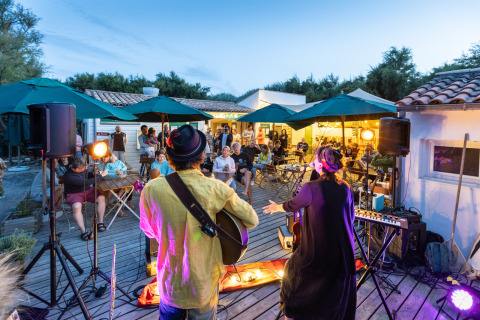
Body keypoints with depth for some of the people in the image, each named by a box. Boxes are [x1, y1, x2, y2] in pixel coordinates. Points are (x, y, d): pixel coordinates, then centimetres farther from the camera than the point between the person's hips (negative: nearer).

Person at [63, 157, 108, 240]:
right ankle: (83, 232, -30)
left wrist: (94, 173, -2)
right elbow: (87, 182, -30)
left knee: (101, 197, -21)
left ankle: (100, 223, -11)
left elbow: (89, 173, 22)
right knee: (77, 207, -37)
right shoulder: (69, 176, -25)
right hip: (74, 194, -6)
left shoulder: (84, 169, -3)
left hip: (88, 190, 6)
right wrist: (101, 175, -23)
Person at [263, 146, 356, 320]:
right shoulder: (345, 188, -3)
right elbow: (351, 217, 9)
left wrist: (277, 207, 19)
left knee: (293, 272, 22)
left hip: (316, 251, -4)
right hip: (343, 253, 4)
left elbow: (293, 205, -1)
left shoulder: (311, 188, -18)